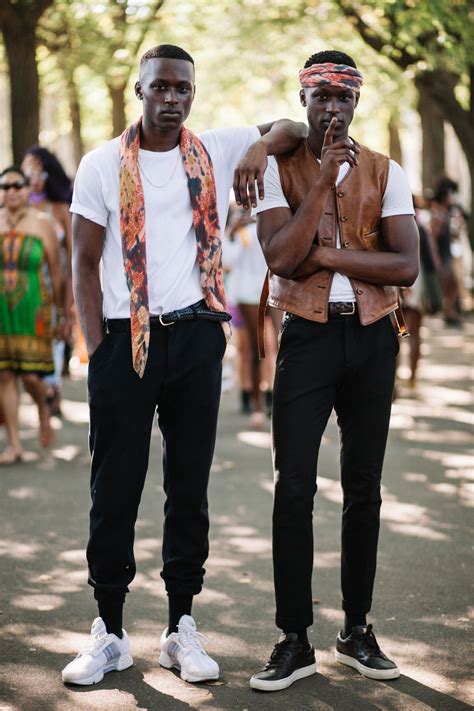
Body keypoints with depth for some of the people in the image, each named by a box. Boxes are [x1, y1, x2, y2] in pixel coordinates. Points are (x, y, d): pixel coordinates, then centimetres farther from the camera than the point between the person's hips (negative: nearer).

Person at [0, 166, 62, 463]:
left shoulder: (42, 224, 0)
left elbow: (55, 270, 5)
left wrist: (56, 305, 9)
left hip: (33, 310, -2)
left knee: (31, 374, -6)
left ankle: (44, 410, 29)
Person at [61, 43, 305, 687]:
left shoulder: (217, 152, 7)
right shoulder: (102, 165, 3)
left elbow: (294, 128, 14)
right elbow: (85, 262, 3)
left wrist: (264, 143, -10)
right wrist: (97, 348, -6)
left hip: (197, 337, 2)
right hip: (126, 339, -2)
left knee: (190, 486, 7)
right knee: (115, 488, 1)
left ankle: (182, 629, 16)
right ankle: (109, 633, 12)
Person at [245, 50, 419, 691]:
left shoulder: (385, 173, 4)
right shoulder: (278, 169, 0)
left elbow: (407, 266, -7)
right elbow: (280, 258, -16)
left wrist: (324, 254, -13)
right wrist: (325, 177, -18)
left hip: (372, 336, 2)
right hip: (307, 334, -2)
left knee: (363, 486, 9)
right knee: (294, 487, -6)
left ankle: (357, 631, 20)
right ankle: (295, 642, 2)